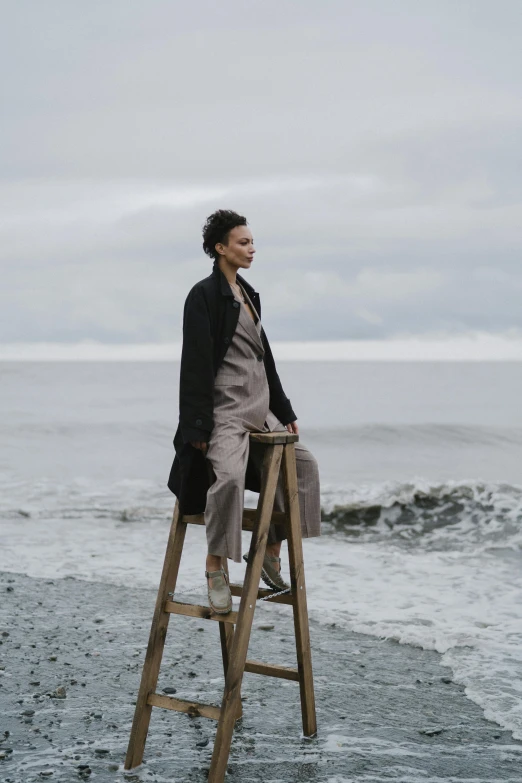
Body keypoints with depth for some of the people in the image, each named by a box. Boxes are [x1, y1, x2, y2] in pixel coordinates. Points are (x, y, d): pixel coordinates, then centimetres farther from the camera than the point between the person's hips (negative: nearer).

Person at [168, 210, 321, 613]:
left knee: (303, 463, 10)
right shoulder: (204, 294, -10)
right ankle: (215, 566, -14)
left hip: (259, 407, 9)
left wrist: (284, 410, 22)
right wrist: (198, 426, -19)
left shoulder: (248, 294, 16)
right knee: (229, 475, -28)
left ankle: (271, 550, 20)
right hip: (224, 409, -9)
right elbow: (196, 363, -14)